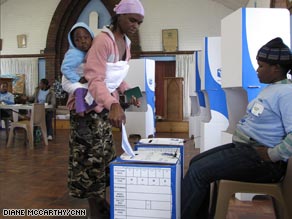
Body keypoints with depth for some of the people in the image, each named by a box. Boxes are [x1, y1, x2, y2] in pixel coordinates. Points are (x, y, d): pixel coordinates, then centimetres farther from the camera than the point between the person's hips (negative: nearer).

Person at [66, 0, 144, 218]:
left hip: (106, 105, 9)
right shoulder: (103, 39, -22)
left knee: (103, 156, 16)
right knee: (91, 158, 0)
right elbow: (95, 79, -31)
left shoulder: (126, 43, 5)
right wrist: (113, 104, -46)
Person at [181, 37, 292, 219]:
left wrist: (272, 155, -22)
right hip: (242, 146, 11)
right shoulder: (270, 88, 15)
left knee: (198, 171, -17)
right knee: (196, 162, 10)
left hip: (260, 159, -11)